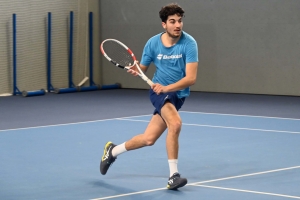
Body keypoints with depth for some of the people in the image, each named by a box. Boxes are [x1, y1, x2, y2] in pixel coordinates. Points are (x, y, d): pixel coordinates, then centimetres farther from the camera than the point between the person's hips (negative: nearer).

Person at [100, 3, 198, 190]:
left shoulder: (189, 43, -16)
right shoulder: (153, 43, -9)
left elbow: (191, 78, -22)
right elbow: (142, 69, 5)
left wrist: (167, 88, -33)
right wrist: (135, 71, -19)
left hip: (177, 94, 1)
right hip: (159, 91, -1)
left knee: (148, 139, 0)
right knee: (175, 123, -31)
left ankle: (113, 151, 27)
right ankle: (174, 175, -21)